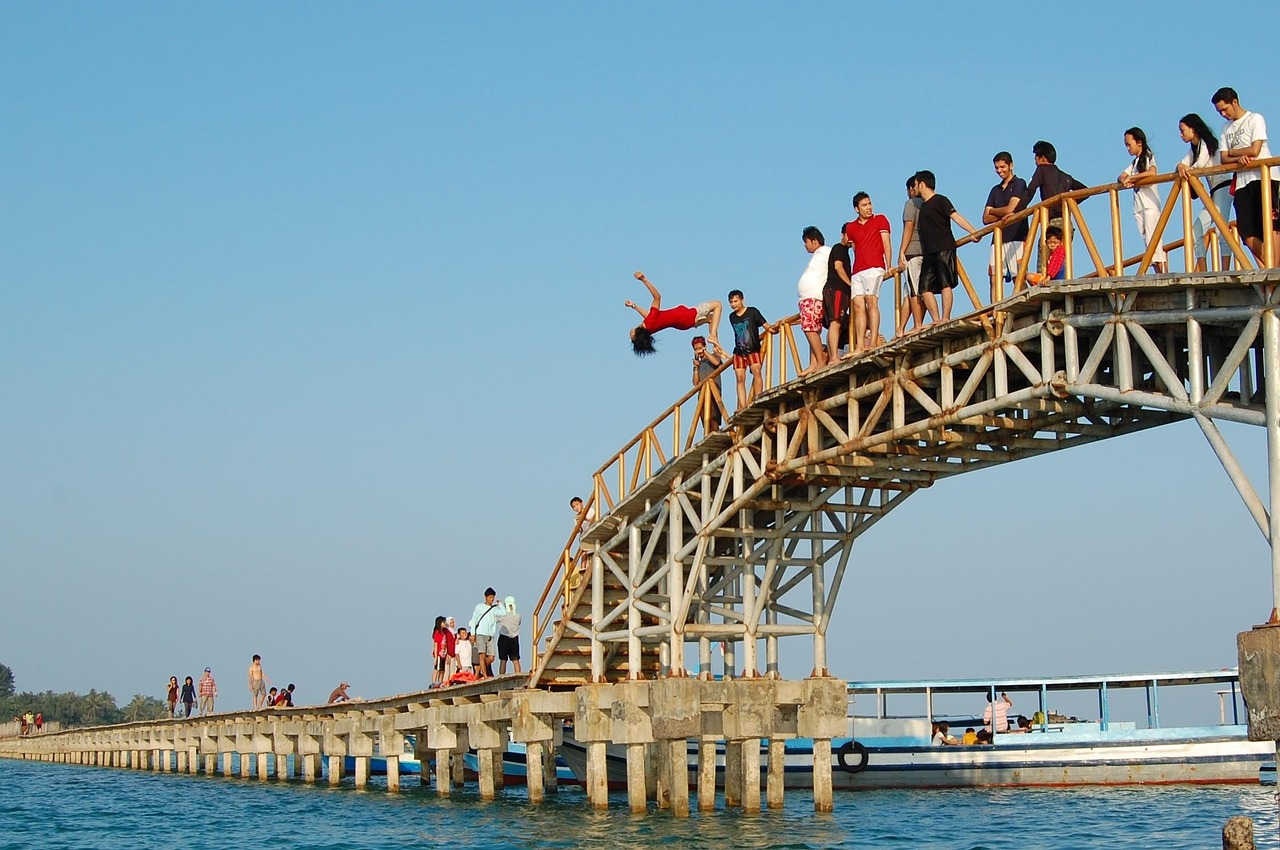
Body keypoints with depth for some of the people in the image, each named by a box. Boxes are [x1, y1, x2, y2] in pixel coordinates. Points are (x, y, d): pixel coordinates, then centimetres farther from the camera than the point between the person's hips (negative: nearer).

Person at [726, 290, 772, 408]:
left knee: (756, 370, -24)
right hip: (739, 351, 4)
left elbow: (765, 324, -5)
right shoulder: (732, 317, 12)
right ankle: (743, 407, -6)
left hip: (753, 349, -4)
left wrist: (770, 328, -26)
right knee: (740, 377, -4)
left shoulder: (752, 312, -2)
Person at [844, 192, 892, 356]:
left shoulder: (880, 220, 8)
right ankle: (859, 347, -9)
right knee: (858, 306, -4)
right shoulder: (850, 227, 19)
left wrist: (889, 267, -5)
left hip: (874, 267, -5)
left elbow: (887, 244, 2)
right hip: (857, 271, 5)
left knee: (871, 302, -16)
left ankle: (873, 343, -21)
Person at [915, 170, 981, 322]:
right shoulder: (923, 206, 23)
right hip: (929, 253, 8)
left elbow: (956, 217, -12)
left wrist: (972, 231, -26)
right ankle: (936, 321, -3)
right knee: (925, 288, -2)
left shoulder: (940, 201, -1)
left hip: (944, 249, -8)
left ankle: (946, 319, -14)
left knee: (945, 284, -12)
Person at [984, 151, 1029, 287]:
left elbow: (1010, 209, -8)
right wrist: (1002, 215, -4)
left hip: (1017, 238, -6)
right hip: (998, 239, 6)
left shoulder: (1019, 184, 4)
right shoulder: (995, 190, 21)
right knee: (994, 279, -3)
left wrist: (992, 211, 8)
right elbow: (986, 219, 13)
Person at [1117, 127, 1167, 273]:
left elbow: (1152, 172, -19)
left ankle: (1164, 275, -20)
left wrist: (1131, 177, -16)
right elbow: (1120, 178, 13)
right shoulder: (1134, 163, 23)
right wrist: (1124, 181, -10)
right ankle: (1159, 275, -7)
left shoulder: (1149, 157, 2)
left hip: (1150, 204, -7)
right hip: (1138, 206, 7)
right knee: (1148, 244, -2)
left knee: (1153, 241, -16)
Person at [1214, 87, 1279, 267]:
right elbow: (1224, 160, 11)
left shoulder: (1255, 119, 2)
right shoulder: (1226, 128, 20)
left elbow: (1255, 150, -10)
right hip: (1242, 182, 6)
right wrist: (1238, 159, -10)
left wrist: (1231, 152, 4)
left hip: (1263, 178, -6)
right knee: (1248, 235, -5)